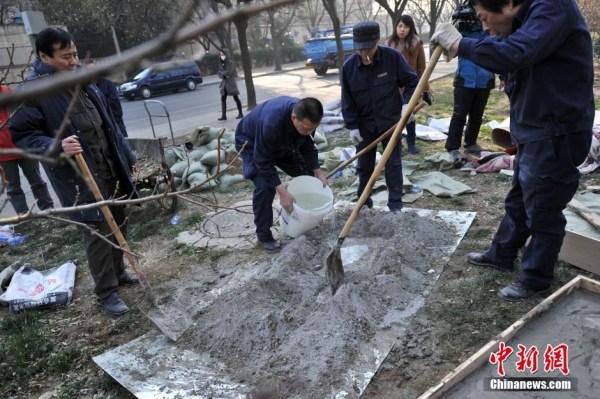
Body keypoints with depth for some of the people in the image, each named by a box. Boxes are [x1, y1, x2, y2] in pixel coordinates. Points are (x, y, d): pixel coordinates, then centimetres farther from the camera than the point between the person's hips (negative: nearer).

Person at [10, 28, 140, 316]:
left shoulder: (84, 83, 11)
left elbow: (109, 125, 16)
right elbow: (22, 136, -13)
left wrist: (127, 157, 18)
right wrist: (57, 147, -30)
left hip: (111, 171, 7)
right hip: (78, 179, -7)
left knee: (118, 225, 17)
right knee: (97, 233, -3)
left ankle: (117, 271, 37)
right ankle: (106, 291, 13)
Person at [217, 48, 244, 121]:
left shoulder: (230, 62, -9)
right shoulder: (221, 64, 11)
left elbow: (229, 72, -19)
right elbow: (220, 74, 6)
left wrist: (222, 73, -3)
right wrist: (224, 75, -13)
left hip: (231, 82, -6)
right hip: (224, 83, 7)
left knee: (235, 98, 2)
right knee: (223, 99, 0)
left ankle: (240, 113, 12)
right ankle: (224, 115, 0)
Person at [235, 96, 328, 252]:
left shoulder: (307, 118, -25)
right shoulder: (271, 122, -46)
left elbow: (308, 146, -6)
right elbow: (264, 162, -36)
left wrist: (317, 171, -13)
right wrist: (282, 192, -37)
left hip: (281, 143, 6)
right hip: (251, 142, -6)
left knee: (306, 175, 3)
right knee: (264, 186, -23)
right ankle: (263, 235, -5)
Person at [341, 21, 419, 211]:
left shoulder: (393, 57, -14)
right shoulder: (348, 66, -9)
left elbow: (412, 82, -5)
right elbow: (347, 100, -3)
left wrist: (406, 103, -21)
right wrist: (352, 126, -8)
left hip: (390, 121, -2)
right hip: (364, 123, 2)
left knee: (393, 163, 5)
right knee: (364, 165, 12)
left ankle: (395, 204, 15)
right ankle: (363, 200, 28)